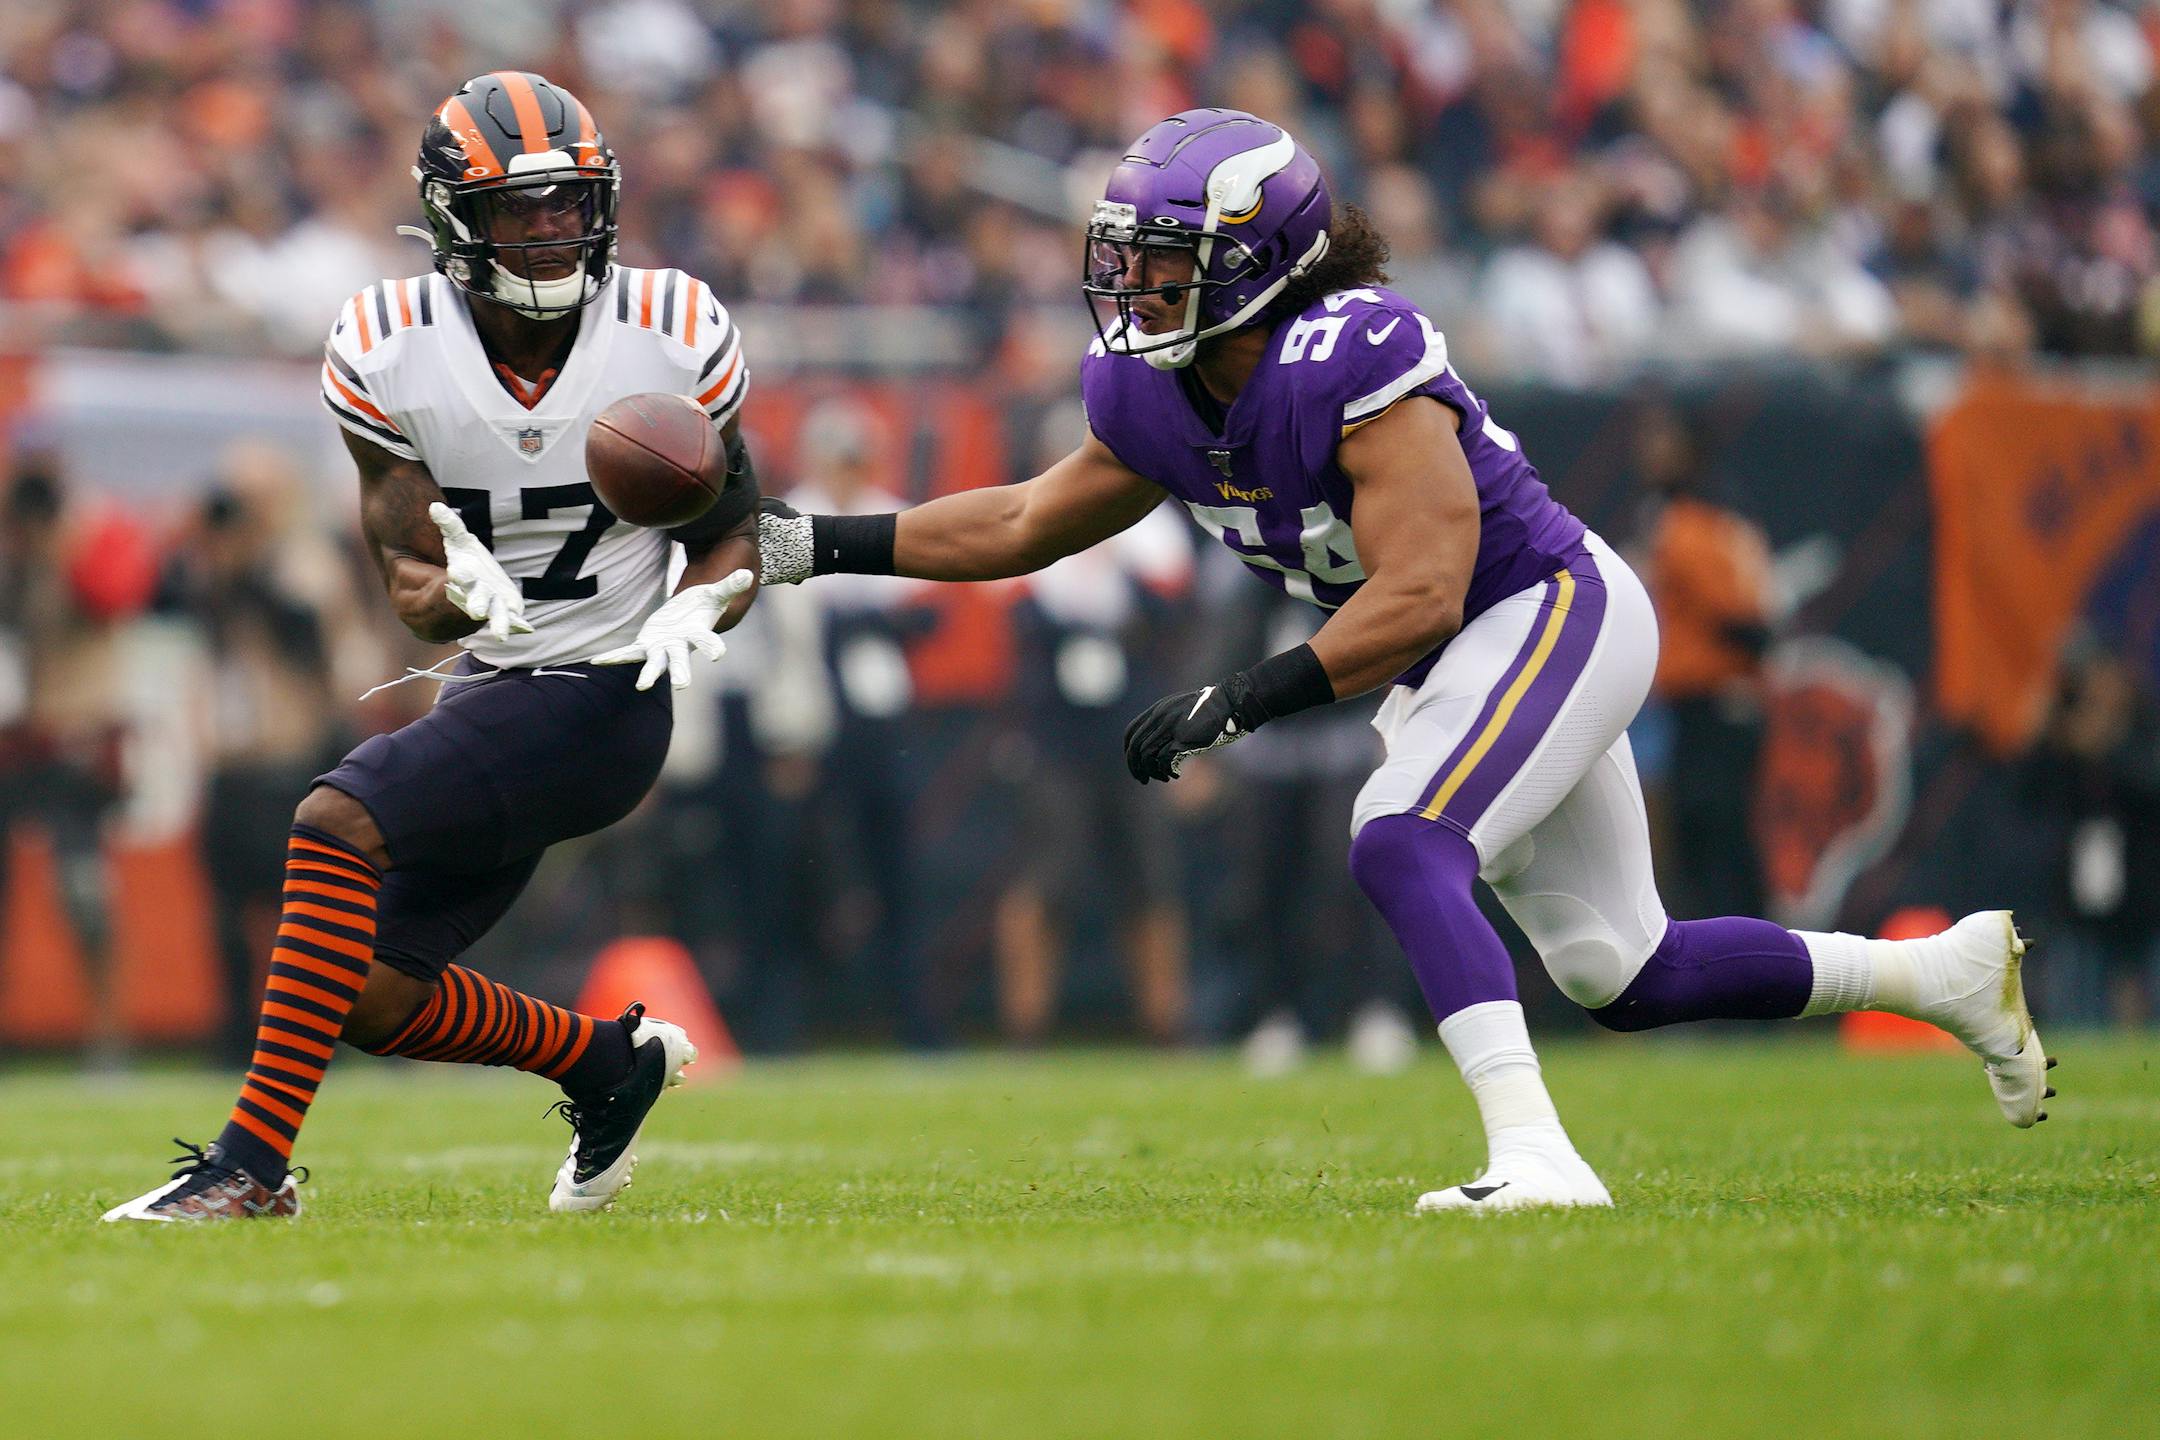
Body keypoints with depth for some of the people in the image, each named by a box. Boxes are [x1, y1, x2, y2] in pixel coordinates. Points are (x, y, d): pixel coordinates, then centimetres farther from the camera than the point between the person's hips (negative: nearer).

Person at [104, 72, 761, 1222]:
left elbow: (731, 535, 3)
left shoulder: (673, 338, -9)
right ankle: (614, 1060, 28)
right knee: (372, 995, 2)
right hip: (490, 692, 5)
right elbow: (412, 585, -6)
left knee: (339, 822, -25)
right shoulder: (391, 351, -7)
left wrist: (697, 613, -20)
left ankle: (253, 1163, -25)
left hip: (601, 696, -5)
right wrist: (450, 590, -31)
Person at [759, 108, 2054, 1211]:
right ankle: (1950, 970, 29)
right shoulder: (1159, 399, -3)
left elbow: (1419, 595, -31)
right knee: (1622, 977, 14)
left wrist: (1239, 705, -34)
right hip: (1449, 667, 9)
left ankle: (1536, 1155, -36)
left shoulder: (1353, 362, -28)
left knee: (1401, 849, -30)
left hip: (1553, 614, -9)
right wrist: (817, 545, 5)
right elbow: (1027, 524, 11)